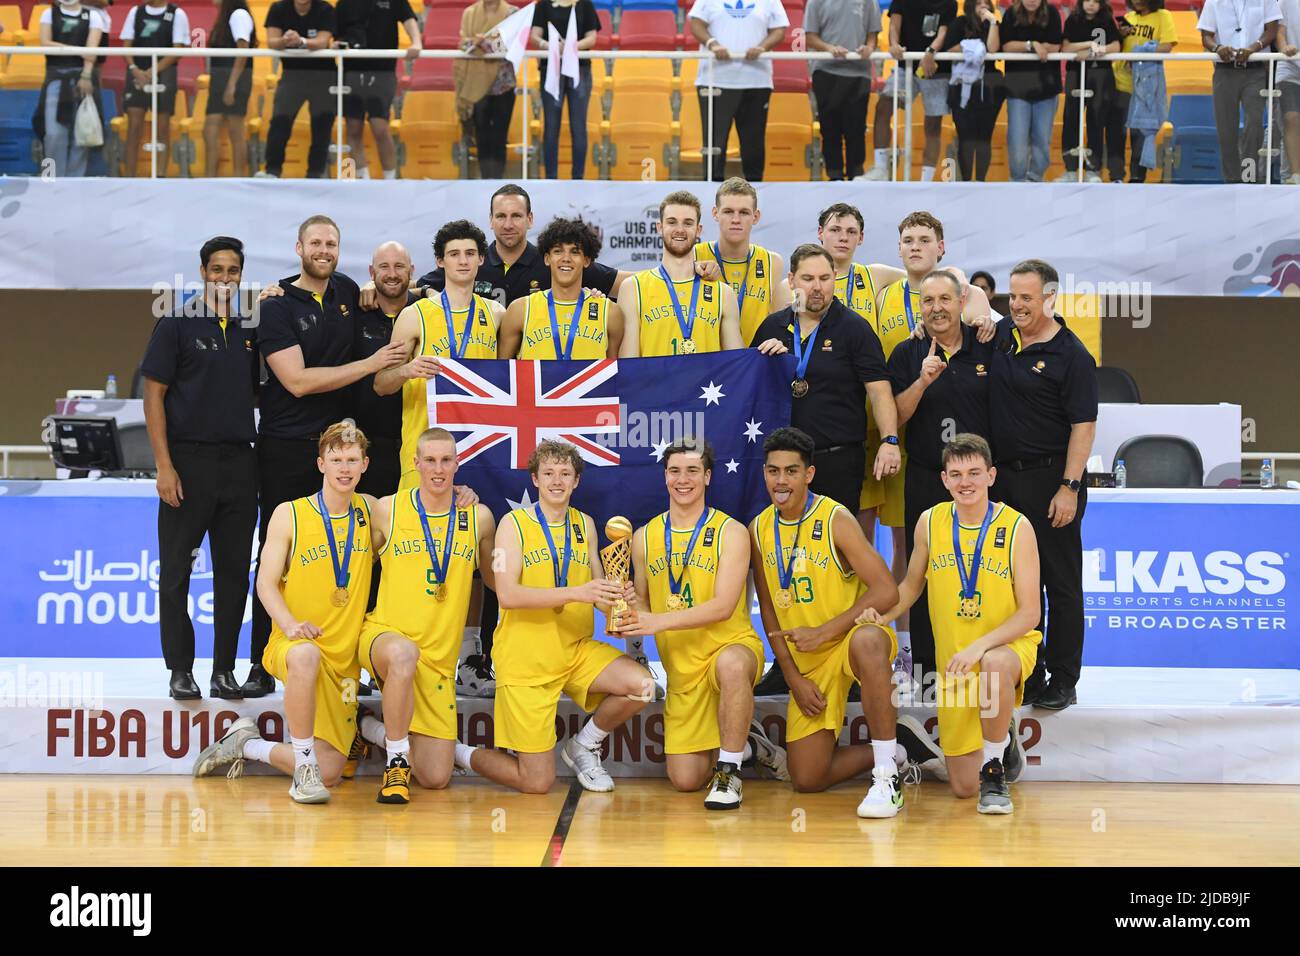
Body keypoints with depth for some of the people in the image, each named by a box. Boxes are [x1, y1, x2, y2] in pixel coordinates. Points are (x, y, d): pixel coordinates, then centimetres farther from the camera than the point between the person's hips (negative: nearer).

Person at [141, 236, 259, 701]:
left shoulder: (249, 333, 12)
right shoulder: (177, 326, -2)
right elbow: (154, 396, -5)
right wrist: (164, 465, -13)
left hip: (239, 463, 4)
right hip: (189, 460, -4)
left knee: (234, 572, 6)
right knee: (177, 571, 0)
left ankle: (224, 670, 13)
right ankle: (180, 671, 8)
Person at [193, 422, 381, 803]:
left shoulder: (369, 511, 7)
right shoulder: (289, 515, -3)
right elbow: (266, 582, -5)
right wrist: (291, 625, -23)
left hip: (344, 659, 4)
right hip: (292, 644, -4)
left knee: (330, 772, -4)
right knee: (307, 654, -43)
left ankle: (247, 744, 23)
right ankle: (304, 765, -27)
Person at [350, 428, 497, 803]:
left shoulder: (479, 518, 3)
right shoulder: (387, 510, -2)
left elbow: (496, 579, 18)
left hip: (438, 659, 3)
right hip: (383, 634, -3)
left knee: (435, 778, -2)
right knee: (403, 652, -43)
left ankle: (370, 730, 26)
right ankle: (396, 761, -22)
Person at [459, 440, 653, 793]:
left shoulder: (584, 525, 9)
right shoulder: (515, 523, -6)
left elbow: (597, 591, 12)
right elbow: (507, 595, -19)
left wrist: (619, 598, -13)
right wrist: (575, 593, -29)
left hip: (577, 649, 5)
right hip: (525, 656, -5)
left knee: (641, 685, -23)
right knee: (537, 783, -8)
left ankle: (583, 746, 7)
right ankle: (461, 753, 23)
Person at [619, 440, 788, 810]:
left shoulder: (730, 533, -8)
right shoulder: (645, 537, 6)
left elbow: (723, 607, -18)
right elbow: (643, 603, 13)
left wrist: (660, 621, -27)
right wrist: (628, 617, -11)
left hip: (732, 645, -4)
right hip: (682, 667, 4)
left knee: (731, 664, -43)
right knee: (685, 780, -2)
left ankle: (729, 773, -24)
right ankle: (747, 745, 30)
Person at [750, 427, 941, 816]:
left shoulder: (835, 519, -14)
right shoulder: (759, 530, 1)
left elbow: (886, 592, -21)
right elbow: (769, 610, 7)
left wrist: (822, 632, -24)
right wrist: (794, 677, -2)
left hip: (853, 635, -5)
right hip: (807, 661, 5)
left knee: (866, 641, -44)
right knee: (806, 779, -3)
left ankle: (886, 776, -35)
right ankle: (897, 747, 21)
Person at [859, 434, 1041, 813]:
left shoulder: (1017, 528, -13)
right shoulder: (930, 522, -3)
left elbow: (1029, 613, -15)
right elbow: (912, 584, 13)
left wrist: (980, 646, -29)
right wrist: (880, 615, -7)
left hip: (1010, 644, -3)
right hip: (953, 660, 3)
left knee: (994, 665, -43)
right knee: (962, 787, 2)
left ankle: (994, 772, -20)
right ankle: (1004, 741, 38)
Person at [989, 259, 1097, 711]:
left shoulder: (1071, 356, -11)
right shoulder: (1002, 334, 7)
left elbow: (1084, 427, -14)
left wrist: (1069, 488, -20)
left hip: (1050, 478, -7)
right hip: (1004, 476, 7)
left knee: (1061, 582, 2)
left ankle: (1062, 681, 8)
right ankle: (1026, 674, 20)